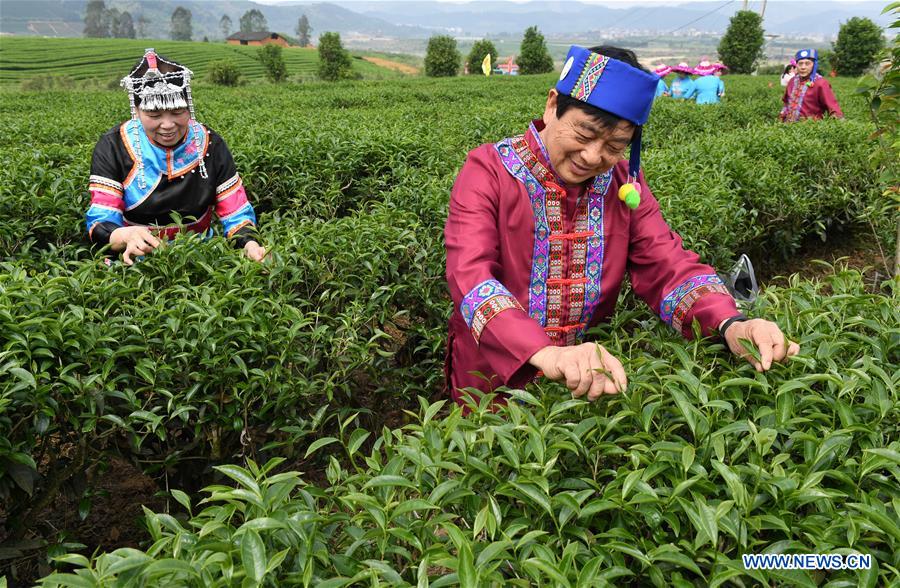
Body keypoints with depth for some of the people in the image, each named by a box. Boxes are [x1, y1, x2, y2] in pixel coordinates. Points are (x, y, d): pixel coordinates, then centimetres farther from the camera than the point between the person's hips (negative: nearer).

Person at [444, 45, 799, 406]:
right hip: (494, 386, -5)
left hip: (594, 384, 6)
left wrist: (731, 325, -26)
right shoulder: (489, 171, -11)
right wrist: (545, 355, -42)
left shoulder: (624, 181, 3)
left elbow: (667, 266, -5)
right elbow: (470, 275, -25)